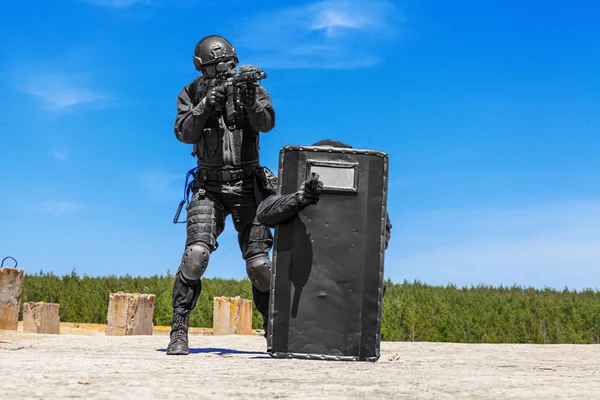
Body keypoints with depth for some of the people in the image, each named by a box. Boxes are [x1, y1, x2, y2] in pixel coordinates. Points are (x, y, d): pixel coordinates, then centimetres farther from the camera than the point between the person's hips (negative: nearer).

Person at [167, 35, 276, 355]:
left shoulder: (250, 88, -2)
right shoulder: (192, 94, 2)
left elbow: (266, 123, -19)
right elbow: (184, 133, -11)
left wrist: (251, 101, -38)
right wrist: (206, 104, -25)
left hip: (247, 188, 0)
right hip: (209, 188, 0)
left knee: (259, 264, -3)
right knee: (196, 254, -18)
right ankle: (179, 332, -11)